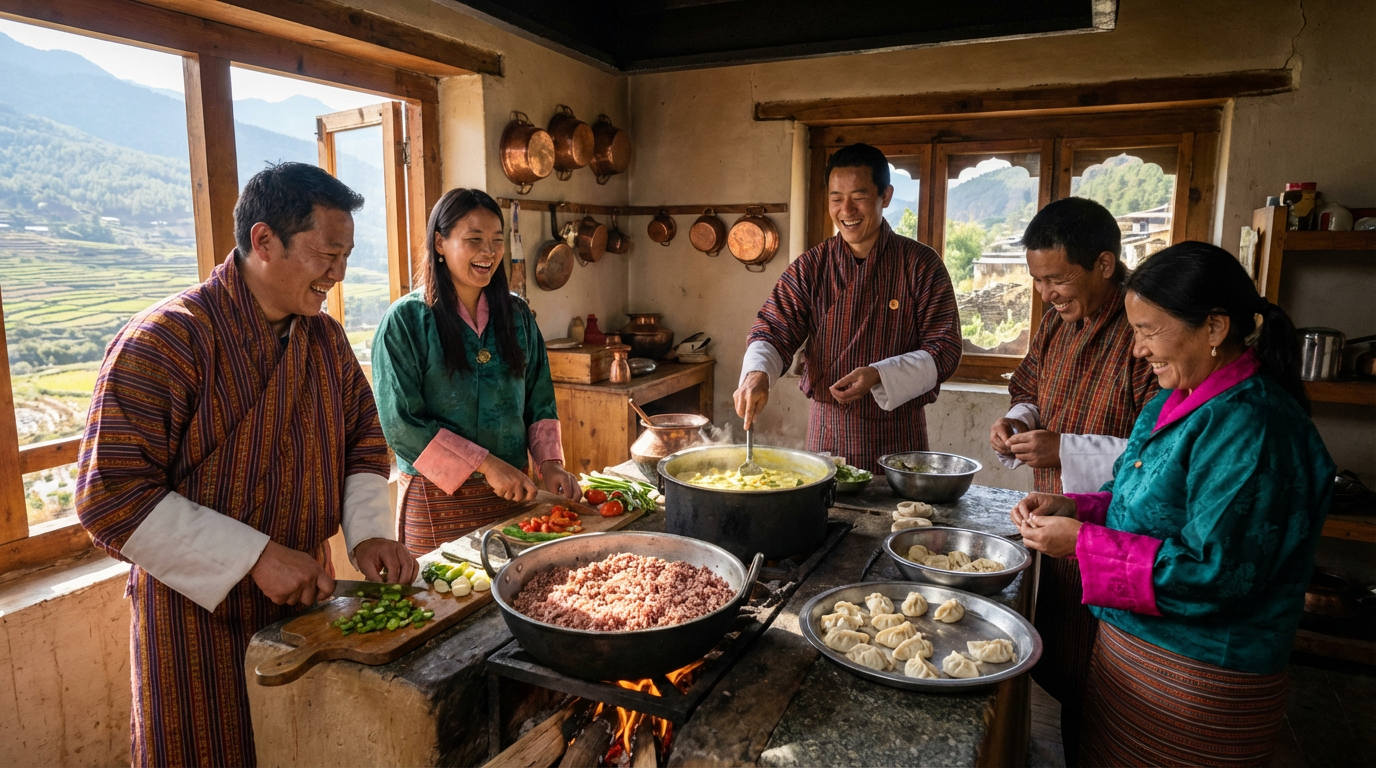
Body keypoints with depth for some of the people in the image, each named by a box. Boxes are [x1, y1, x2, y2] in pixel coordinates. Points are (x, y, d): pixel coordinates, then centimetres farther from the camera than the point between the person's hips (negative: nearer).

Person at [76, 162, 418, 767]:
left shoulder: (327, 338, 3)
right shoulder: (164, 340, -19)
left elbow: (363, 441, 11)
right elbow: (111, 498, -22)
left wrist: (369, 533, -5)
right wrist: (257, 557, -25)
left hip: (306, 600, 6)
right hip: (199, 616, -6)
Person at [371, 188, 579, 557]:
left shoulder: (516, 315, 6)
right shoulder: (406, 320, -8)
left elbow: (539, 402, 9)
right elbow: (401, 423, -14)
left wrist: (550, 463, -6)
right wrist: (485, 464, -18)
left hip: (513, 494, 4)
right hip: (438, 498, -4)